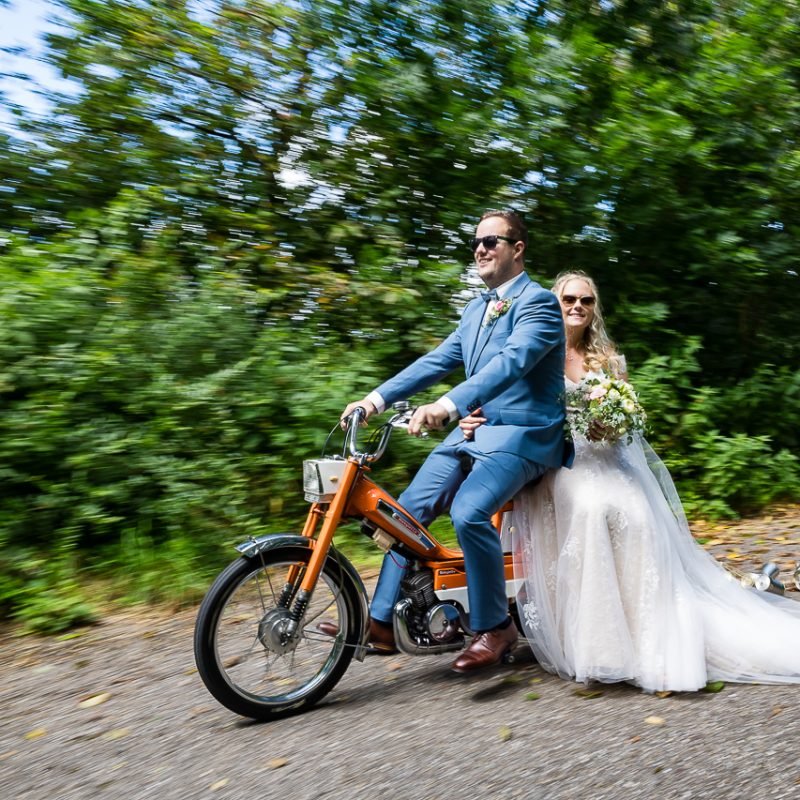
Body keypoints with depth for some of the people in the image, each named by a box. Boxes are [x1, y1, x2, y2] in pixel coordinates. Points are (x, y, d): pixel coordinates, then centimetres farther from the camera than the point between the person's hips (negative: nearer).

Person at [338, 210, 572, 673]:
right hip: (473, 428, 8)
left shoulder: (538, 302, -8)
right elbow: (438, 360, 13)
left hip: (522, 431, -8)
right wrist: (377, 398, 1)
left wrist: (448, 405, -41)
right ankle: (383, 621, 7)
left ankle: (495, 627, -7)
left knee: (469, 513, -28)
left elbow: (511, 361, -26)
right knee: (410, 508, -2)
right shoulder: (476, 309, 19)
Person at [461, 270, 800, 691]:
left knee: (636, 515, -29)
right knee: (592, 507, -35)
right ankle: (595, 645, -27)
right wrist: (478, 421, -22)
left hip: (605, 459, 3)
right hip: (556, 461, -3)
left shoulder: (609, 359, 19)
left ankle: (653, 644, -22)